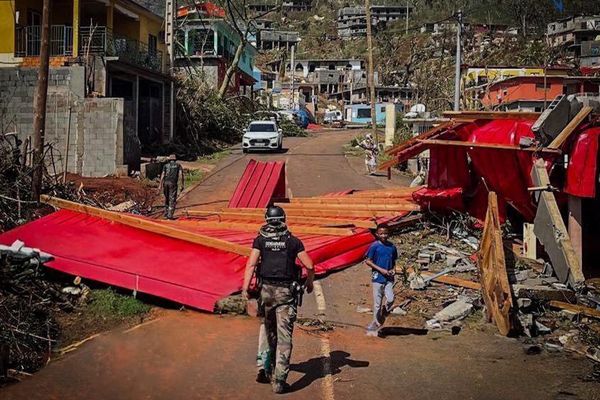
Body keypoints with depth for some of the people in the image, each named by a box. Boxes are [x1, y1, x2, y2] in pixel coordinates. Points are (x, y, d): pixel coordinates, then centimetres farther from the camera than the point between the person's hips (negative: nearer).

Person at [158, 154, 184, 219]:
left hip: (165, 182, 3)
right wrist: (182, 185, -1)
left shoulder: (165, 165, 17)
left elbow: (162, 175, 5)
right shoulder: (178, 165, 14)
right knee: (172, 200, -3)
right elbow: (181, 174, -1)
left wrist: (160, 185, 2)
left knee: (167, 199, 18)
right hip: (173, 183, -3)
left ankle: (166, 214, 20)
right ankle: (170, 215, -13)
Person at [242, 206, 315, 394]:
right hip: (286, 291, -2)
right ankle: (279, 380, -9)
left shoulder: (260, 240, 4)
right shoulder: (293, 241, 3)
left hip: (267, 289, 2)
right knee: (284, 336, -3)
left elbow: (251, 264, -7)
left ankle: (269, 369, 34)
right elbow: (309, 265, 0)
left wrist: (245, 288, -8)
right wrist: (309, 282, 18)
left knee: (269, 331, 21)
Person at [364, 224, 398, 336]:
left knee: (390, 299, -12)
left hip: (389, 278, 3)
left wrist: (392, 270, -1)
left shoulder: (392, 247, 7)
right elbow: (368, 261, -5)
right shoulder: (374, 246, -6)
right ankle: (376, 326, 11)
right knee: (377, 303, -1)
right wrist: (381, 270, -12)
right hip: (377, 277, -3)